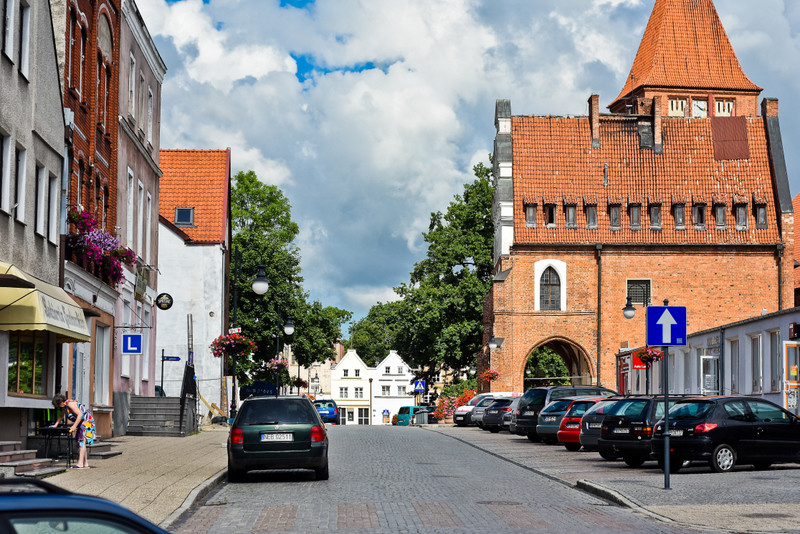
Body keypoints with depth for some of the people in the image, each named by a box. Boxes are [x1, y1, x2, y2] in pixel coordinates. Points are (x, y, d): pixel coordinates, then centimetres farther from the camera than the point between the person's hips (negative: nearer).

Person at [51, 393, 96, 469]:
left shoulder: (70, 403, -20)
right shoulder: (64, 406, 11)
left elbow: (80, 414, -27)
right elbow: (61, 416, 29)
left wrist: (74, 426, -29)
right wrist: (56, 425, 22)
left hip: (86, 421, -11)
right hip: (81, 423, 11)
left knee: (82, 442, -16)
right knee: (81, 443, 11)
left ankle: (80, 463, -22)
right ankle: (85, 463, 14)